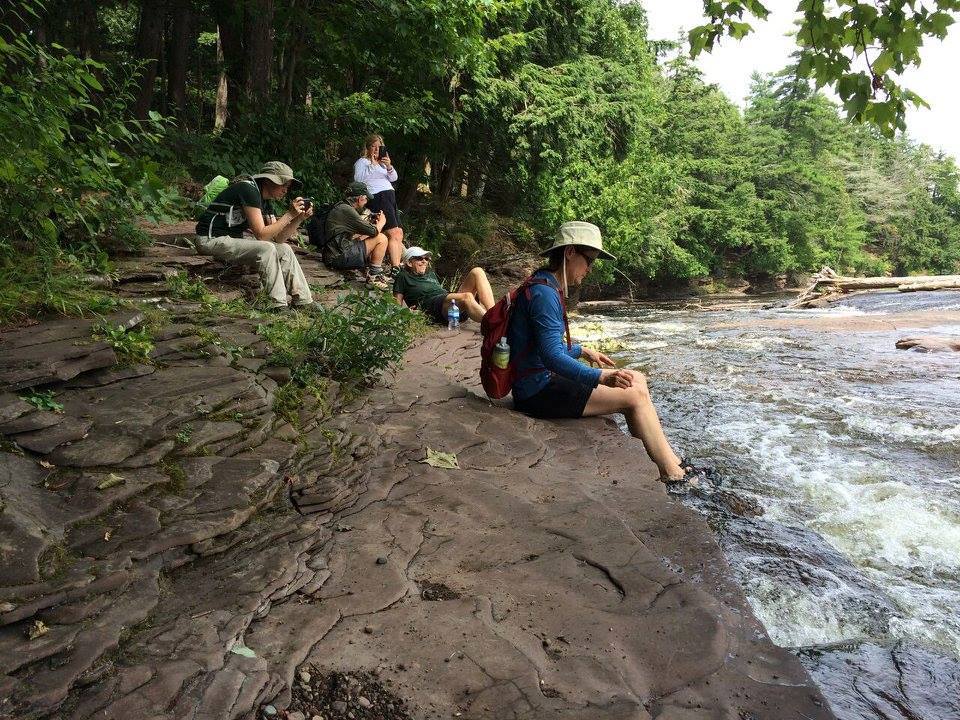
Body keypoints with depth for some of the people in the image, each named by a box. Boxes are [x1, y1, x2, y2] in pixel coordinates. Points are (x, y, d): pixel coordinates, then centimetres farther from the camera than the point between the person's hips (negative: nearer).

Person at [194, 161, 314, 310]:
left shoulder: (264, 201, 9)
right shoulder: (248, 189, -20)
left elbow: (278, 238, 5)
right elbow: (261, 235, -25)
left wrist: (299, 218, -6)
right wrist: (289, 215, -23)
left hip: (234, 238, 10)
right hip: (211, 240, -10)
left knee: (285, 250, 0)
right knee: (266, 249, -28)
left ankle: (305, 303, 0)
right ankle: (279, 305, -24)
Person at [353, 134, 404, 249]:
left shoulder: (382, 163, 27)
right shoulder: (362, 162, 8)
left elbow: (393, 178, 17)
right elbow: (358, 179, -10)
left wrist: (389, 166, -2)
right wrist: (372, 165, -11)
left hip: (390, 196, 8)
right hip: (377, 196, -8)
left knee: (399, 233, -1)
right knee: (393, 234, -19)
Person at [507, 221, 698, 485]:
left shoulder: (547, 288, 14)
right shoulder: (544, 293, -19)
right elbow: (552, 357, -29)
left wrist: (583, 351, 31)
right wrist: (600, 377, -35)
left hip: (544, 381, 10)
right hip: (539, 391, -10)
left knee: (637, 380, 7)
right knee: (635, 394, -12)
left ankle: (667, 457, 6)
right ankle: (671, 472, -1)